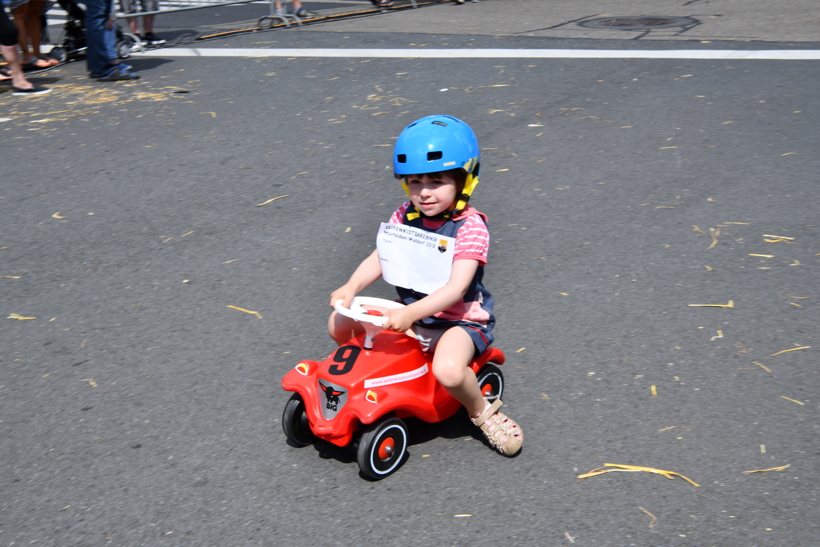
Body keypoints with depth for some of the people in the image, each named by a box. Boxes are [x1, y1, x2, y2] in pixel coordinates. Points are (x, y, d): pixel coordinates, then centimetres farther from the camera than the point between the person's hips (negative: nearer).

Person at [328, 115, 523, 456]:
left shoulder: (470, 227, -19)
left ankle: (483, 411, -1)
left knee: (449, 370, -36)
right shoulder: (404, 217, 0)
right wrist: (351, 287, -22)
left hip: (460, 319, -6)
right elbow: (378, 259, -2)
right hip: (411, 316, 6)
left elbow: (456, 288, -27)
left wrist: (411, 313, -39)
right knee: (339, 324, -3)